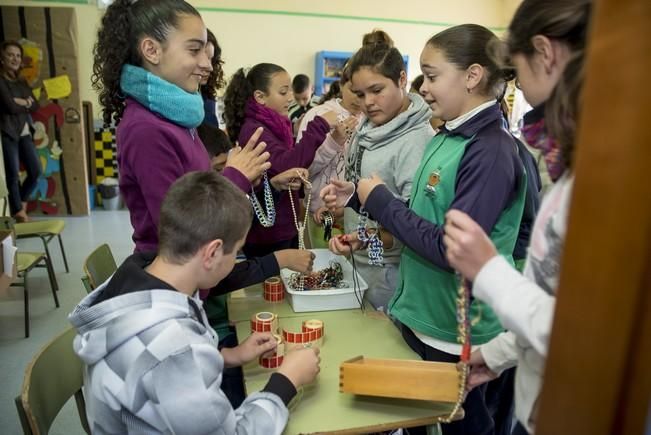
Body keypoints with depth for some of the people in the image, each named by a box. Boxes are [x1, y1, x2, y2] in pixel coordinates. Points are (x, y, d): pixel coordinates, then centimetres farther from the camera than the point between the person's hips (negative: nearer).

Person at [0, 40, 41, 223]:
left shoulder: (22, 82, 17)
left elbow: (35, 105, 8)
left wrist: (19, 102, -9)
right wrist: (26, 102, 1)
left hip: (24, 133, 7)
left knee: (36, 171, 6)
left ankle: (20, 202, 28)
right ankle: (18, 211, 10)